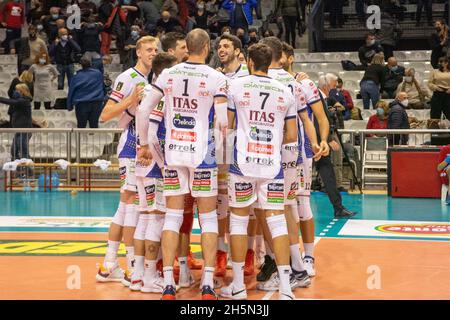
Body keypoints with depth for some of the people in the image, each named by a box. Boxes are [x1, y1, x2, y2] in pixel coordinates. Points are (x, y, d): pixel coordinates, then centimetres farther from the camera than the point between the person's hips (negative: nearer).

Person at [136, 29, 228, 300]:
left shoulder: (168, 74, 4)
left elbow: (144, 110, 2)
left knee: (173, 216, 8)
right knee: (208, 217, 6)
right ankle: (208, 284, 3)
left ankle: (168, 283, 5)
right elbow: (223, 122, -13)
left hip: (173, 151, 3)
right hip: (202, 152, -3)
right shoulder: (216, 78, -7)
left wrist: (144, 144, 13)